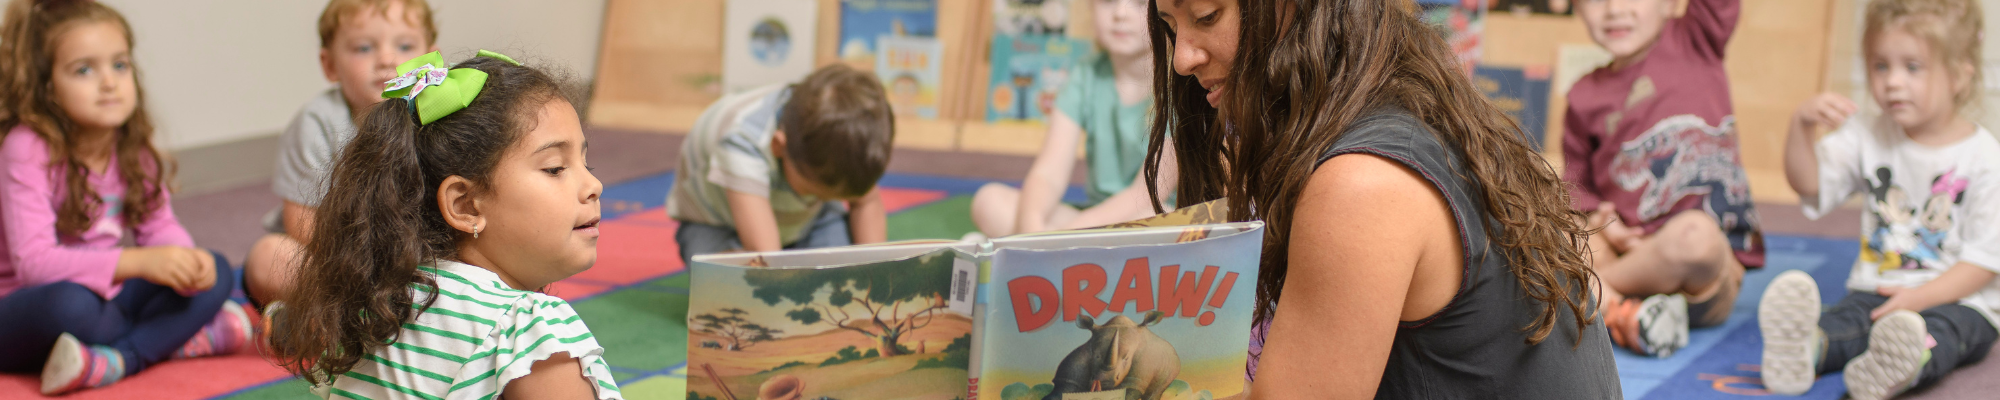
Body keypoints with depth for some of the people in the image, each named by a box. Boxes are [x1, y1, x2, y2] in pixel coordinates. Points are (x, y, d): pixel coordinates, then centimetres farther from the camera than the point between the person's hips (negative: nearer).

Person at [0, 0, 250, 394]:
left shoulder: (134, 147, 0)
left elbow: (158, 225, 6)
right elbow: (32, 261, -28)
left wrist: (186, 260, -20)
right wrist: (138, 263, -38)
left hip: (106, 298, 7)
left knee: (217, 273, -9)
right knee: (71, 302, -40)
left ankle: (112, 362, -26)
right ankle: (177, 340, -14)